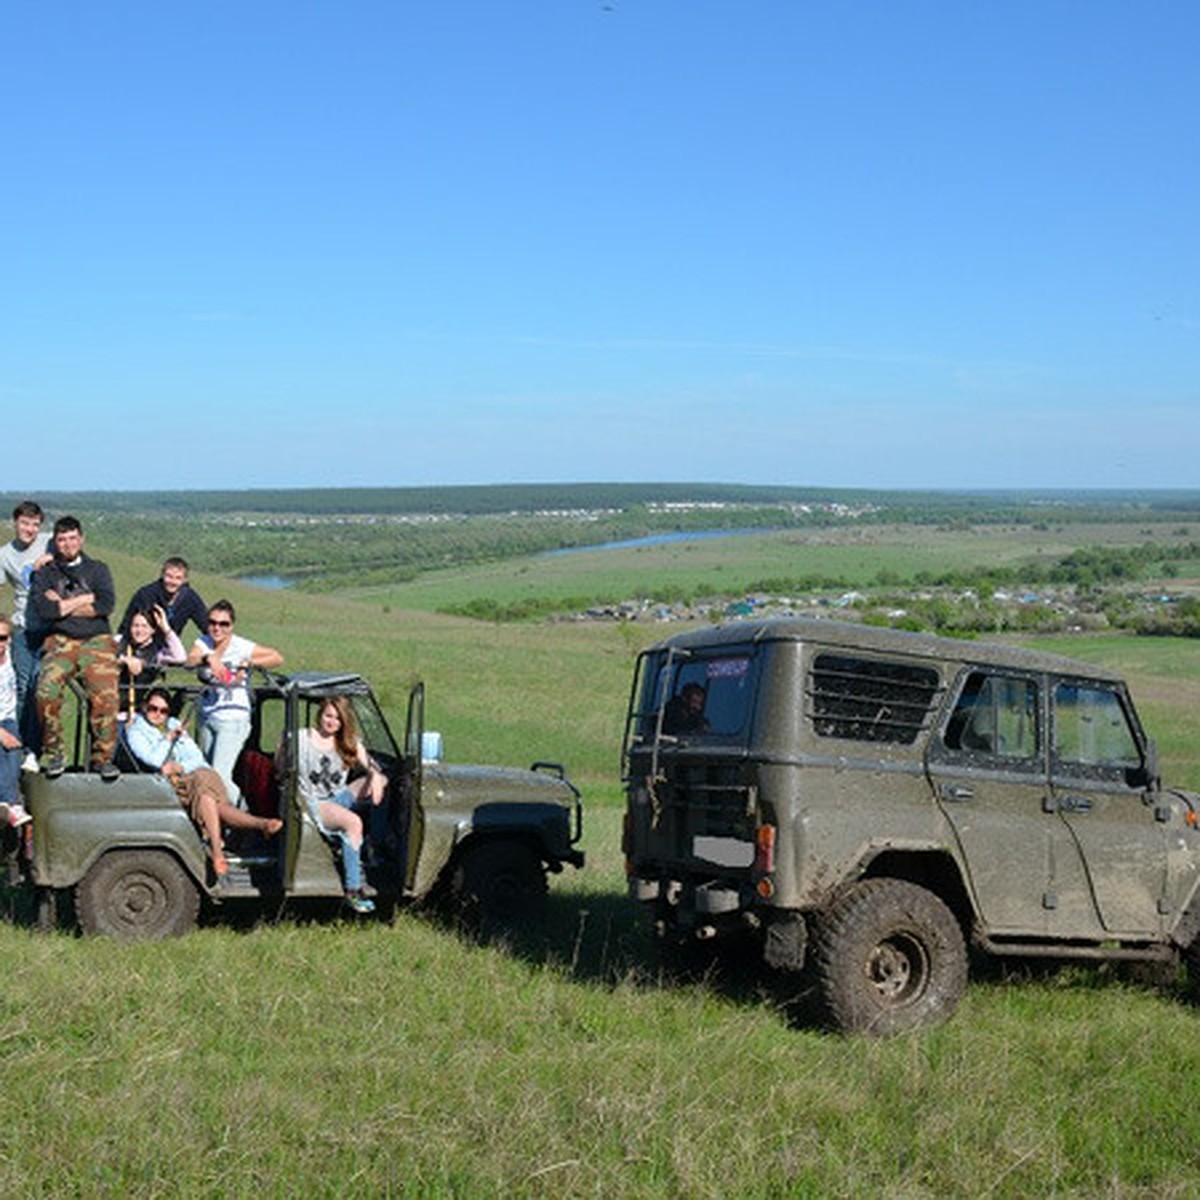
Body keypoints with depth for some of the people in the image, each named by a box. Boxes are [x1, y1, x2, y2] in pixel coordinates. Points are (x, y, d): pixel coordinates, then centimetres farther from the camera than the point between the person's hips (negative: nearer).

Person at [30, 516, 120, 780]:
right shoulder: (45, 573, 14)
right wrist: (85, 599, -1)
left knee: (105, 696, -23)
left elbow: (106, 605, -2)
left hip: (96, 641, 0)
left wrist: (62, 605, -2)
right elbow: (41, 608, -5)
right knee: (46, 691, -27)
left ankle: (103, 757, -10)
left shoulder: (97, 569, 16)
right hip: (60, 642, 0)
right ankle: (53, 753, -11)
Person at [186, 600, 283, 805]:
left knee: (220, 776, -13)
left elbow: (277, 658, -13)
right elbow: (190, 660, -21)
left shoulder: (242, 647, -11)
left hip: (233, 719, -6)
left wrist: (247, 663, -23)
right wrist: (208, 658, -42)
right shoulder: (203, 642, 0)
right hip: (207, 717, 6)